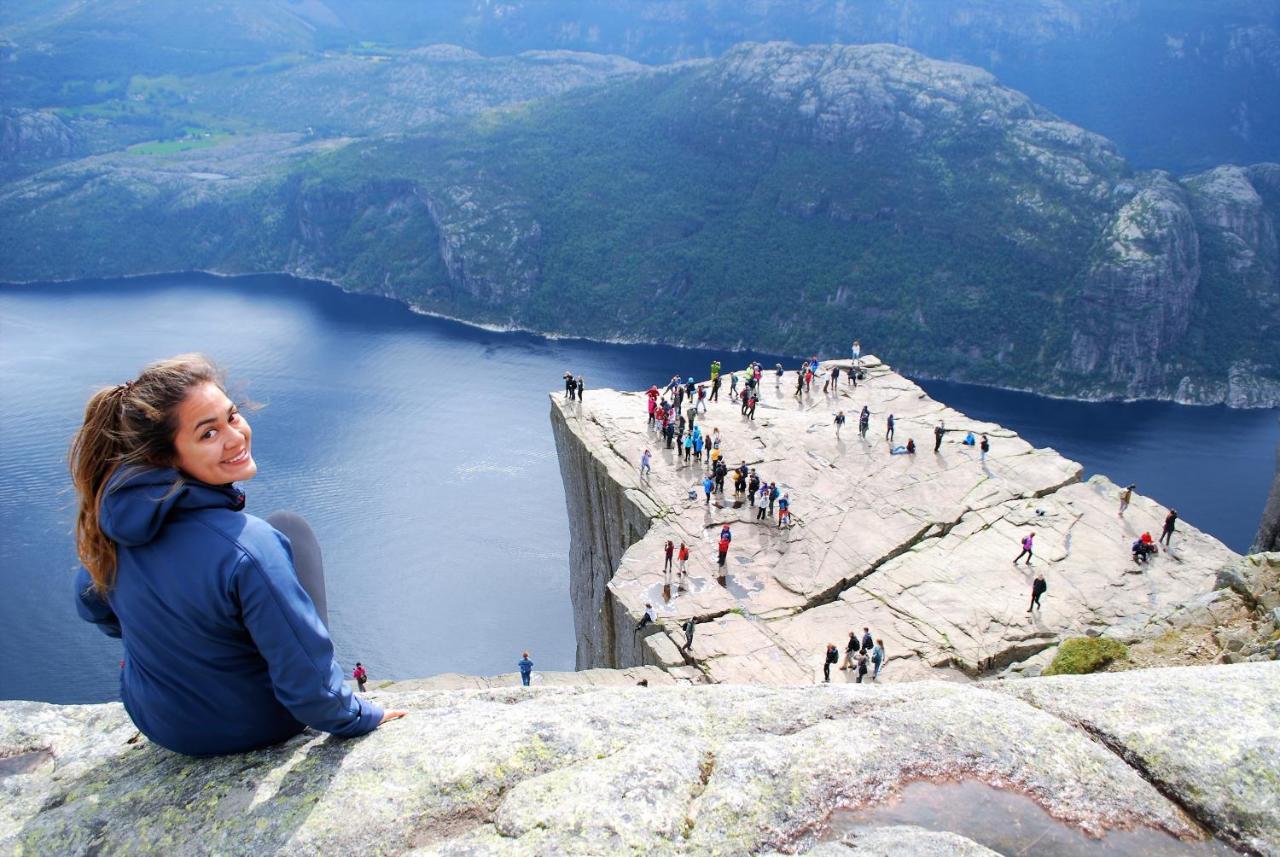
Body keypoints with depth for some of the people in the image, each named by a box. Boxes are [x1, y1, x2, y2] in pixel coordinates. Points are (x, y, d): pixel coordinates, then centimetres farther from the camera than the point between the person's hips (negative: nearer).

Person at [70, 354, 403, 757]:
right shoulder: (248, 548, -36)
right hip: (252, 730, -5)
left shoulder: (118, 510, -15)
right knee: (289, 528, 7)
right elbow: (307, 684, -29)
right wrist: (359, 717, -9)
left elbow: (92, 604, 7)